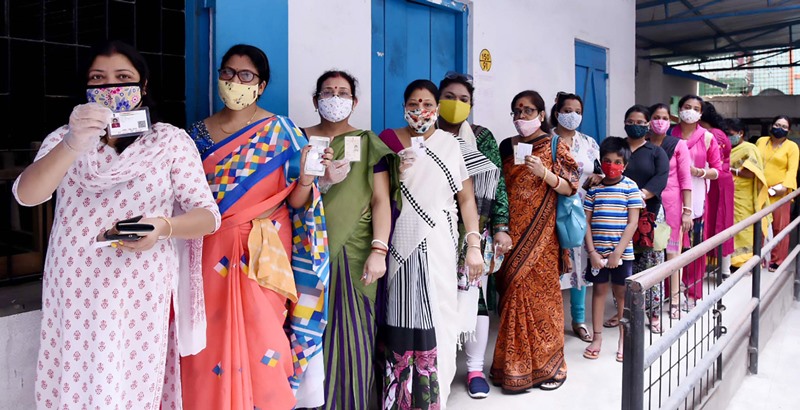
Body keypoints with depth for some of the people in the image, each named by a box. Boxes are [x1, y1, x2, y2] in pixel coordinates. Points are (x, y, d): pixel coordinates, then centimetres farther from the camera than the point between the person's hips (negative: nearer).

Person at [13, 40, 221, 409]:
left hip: (142, 293, -2)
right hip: (74, 292, 2)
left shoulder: (171, 140, -1)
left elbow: (208, 215, -3)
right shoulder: (62, 139, 6)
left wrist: (164, 226, -24)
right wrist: (73, 145, -27)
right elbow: (26, 195, -11)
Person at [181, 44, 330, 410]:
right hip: (211, 253, 3)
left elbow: (295, 202, -5)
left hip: (263, 256, -3)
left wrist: (306, 178, -23)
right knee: (210, 343, 6)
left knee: (260, 344, -2)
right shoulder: (198, 133, 8)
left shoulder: (281, 132, -2)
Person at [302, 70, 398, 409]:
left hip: (354, 254, -1)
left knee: (353, 334, -1)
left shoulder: (368, 144, 7)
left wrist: (378, 251, -12)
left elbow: (381, 200, -2)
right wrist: (323, 182, -10)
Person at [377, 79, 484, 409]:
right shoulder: (388, 141, 5)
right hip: (401, 245, 0)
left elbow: (466, 198, 5)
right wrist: (394, 169, -9)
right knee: (402, 318, 1)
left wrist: (474, 245, 0)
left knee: (438, 317, 3)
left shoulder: (450, 145, 6)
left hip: (439, 245, 1)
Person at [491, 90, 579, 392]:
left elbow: (571, 188, -3)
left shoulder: (555, 147, 1)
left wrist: (544, 173, -18)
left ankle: (547, 363, 12)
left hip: (541, 236, -3)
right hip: (511, 234, 4)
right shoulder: (506, 147, 12)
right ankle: (513, 363, 17)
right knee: (513, 293, 6)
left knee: (541, 294, -2)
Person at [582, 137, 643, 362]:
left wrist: (617, 252, -14)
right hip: (597, 251, 2)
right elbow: (586, 222, 1)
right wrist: (592, 252, -8)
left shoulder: (630, 187, -4)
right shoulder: (594, 189, 2)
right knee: (599, 290, 10)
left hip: (622, 251, -2)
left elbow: (633, 223, -8)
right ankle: (597, 337, 21)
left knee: (622, 293, 8)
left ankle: (624, 339, 22)